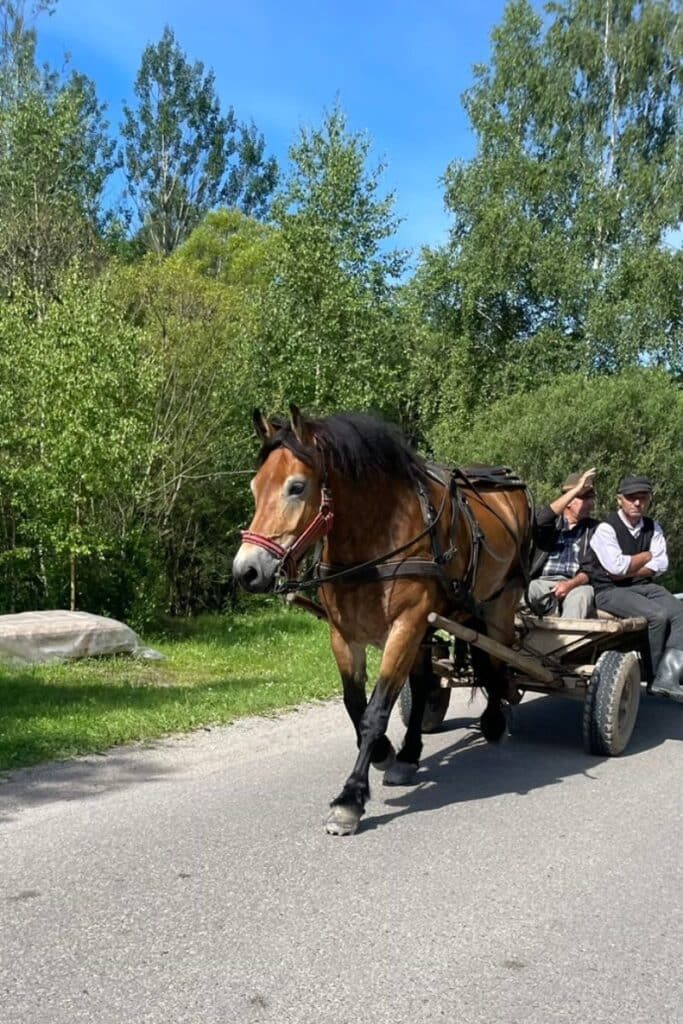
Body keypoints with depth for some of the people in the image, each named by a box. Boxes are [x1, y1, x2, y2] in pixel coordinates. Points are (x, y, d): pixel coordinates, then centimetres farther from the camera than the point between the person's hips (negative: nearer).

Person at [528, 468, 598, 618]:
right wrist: (576, 490, -10)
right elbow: (540, 520, -12)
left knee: (583, 594, -35)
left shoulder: (594, 528, 16)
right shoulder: (551, 523, 16)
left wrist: (571, 584, -16)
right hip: (542, 582, 0)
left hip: (576, 585, 0)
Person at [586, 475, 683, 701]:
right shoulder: (606, 529, -8)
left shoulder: (653, 528, 10)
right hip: (610, 591, -6)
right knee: (658, 615, -27)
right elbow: (616, 566, -17)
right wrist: (647, 556, -3)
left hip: (644, 586, 6)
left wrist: (628, 571, -12)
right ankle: (654, 676, -9)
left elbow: (660, 565, 1)